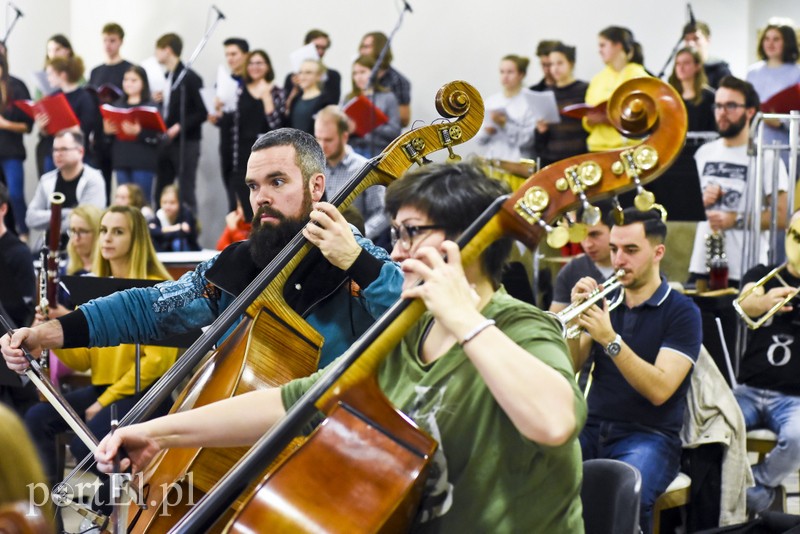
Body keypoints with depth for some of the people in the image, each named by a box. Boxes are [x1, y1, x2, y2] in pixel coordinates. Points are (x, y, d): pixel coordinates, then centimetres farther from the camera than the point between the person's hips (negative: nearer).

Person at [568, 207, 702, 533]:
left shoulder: (681, 311, -4)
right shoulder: (605, 299, 11)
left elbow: (659, 390, -16)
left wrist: (610, 339, -25)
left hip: (649, 436, -4)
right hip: (592, 428, 4)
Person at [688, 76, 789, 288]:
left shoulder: (766, 158, -4)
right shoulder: (704, 153, 14)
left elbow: (782, 217, -9)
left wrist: (737, 220, -17)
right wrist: (700, 201, 0)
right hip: (701, 266, 5)